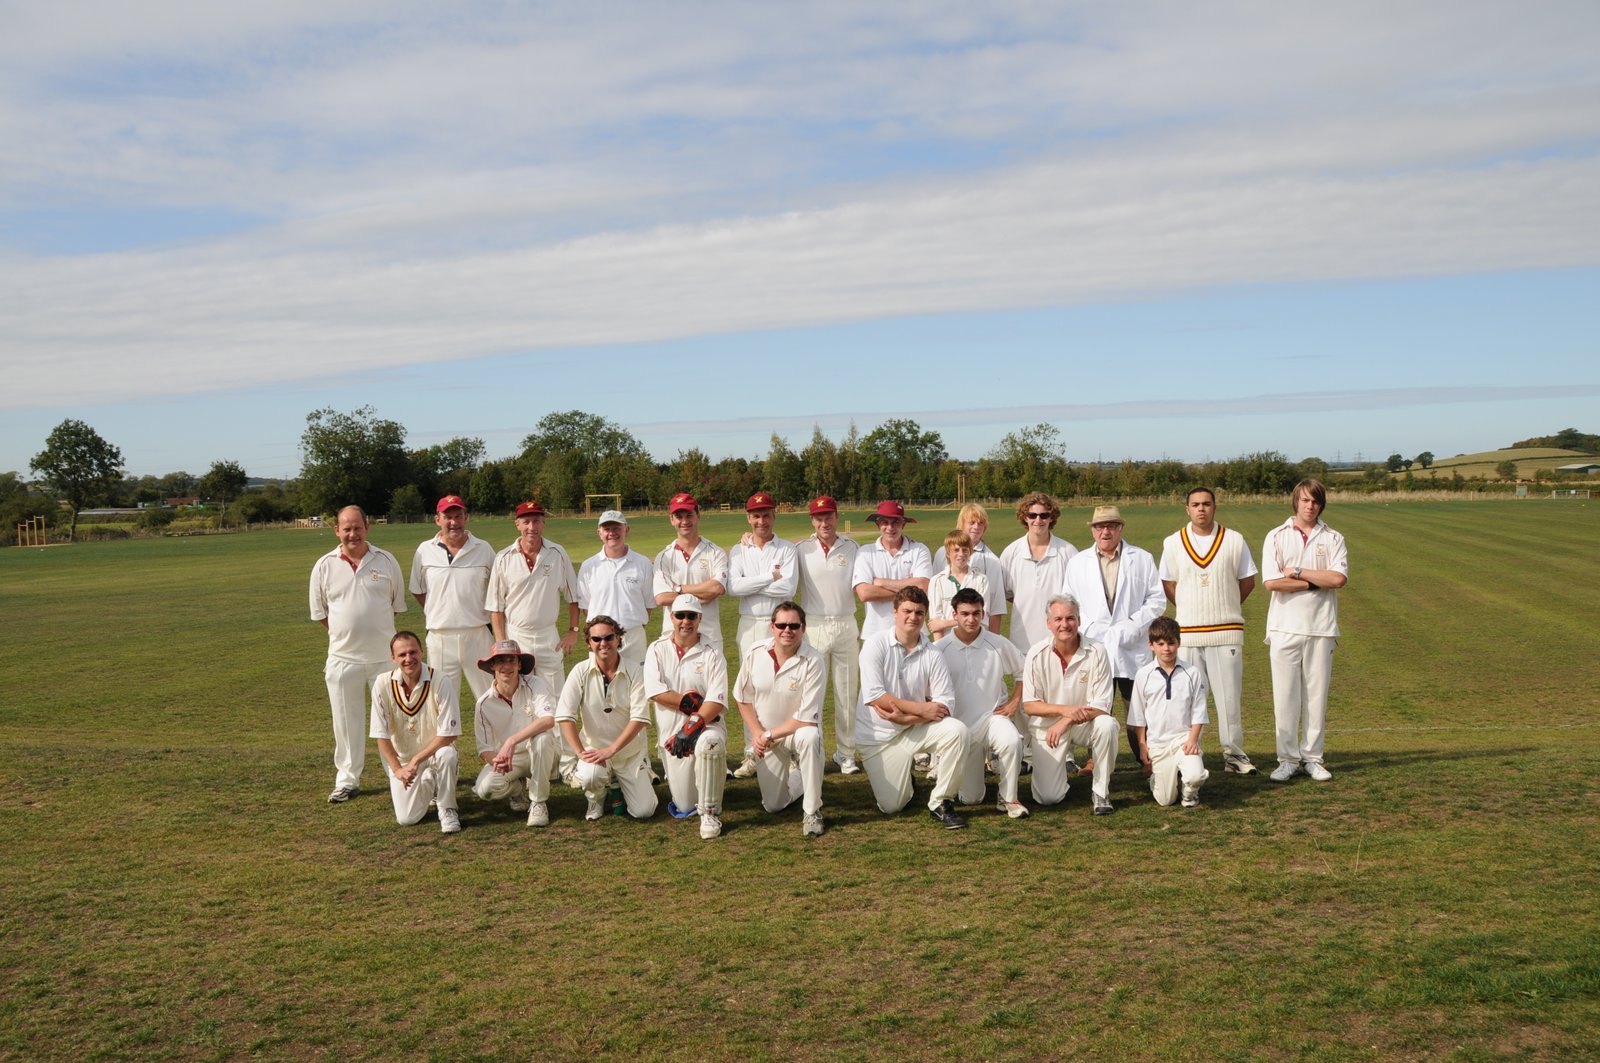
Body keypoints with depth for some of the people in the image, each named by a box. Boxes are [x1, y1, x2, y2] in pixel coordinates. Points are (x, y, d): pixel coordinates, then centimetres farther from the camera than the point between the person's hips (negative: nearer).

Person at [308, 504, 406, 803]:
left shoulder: (386, 561, 1)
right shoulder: (324, 566, 1)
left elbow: (398, 605, 9)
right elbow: (319, 612, 9)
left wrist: (375, 630, 7)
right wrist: (346, 633, 6)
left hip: (384, 654, 0)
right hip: (343, 657, 1)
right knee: (346, 722, 7)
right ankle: (347, 781, 18)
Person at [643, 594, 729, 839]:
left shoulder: (712, 653, -3)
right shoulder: (657, 649, 4)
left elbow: (717, 701, -12)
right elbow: (655, 691, -11)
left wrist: (693, 727, -25)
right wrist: (693, 703, -16)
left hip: (707, 726, -2)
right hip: (670, 731, 2)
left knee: (709, 743, -40)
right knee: (684, 806, 0)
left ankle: (710, 813, -20)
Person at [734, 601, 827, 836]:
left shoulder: (814, 662, -21)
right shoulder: (755, 654, -10)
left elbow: (808, 718, -23)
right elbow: (742, 698, 3)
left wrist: (770, 735, -18)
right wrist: (757, 733, -7)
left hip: (797, 731, -3)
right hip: (765, 737, 3)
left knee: (809, 737, -40)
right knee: (773, 806, 5)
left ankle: (812, 812, -23)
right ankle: (795, 775, 40)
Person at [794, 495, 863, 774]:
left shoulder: (851, 547, 4)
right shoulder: (800, 549, 1)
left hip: (846, 625, 1)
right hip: (813, 626, -1)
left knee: (846, 692, 8)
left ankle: (845, 752, 17)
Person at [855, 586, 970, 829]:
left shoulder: (932, 654, -7)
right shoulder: (875, 644, -12)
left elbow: (945, 704, -11)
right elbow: (874, 696, -20)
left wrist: (905, 717, -23)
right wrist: (922, 709, -21)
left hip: (916, 728, 2)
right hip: (878, 736, -2)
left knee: (956, 731, -26)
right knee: (892, 806, -6)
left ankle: (941, 803, -10)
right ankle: (884, 775, 31)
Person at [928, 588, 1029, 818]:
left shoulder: (999, 645, -4)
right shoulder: (939, 650, -8)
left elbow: (1023, 671, 11)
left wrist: (1014, 702, 1)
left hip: (992, 717, 0)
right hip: (959, 726, 0)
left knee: (1012, 741, -36)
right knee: (970, 799, 2)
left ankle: (1008, 798, -11)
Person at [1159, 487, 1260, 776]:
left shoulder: (1234, 541, 3)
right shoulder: (1173, 543, 5)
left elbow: (1247, 582, 10)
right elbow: (1168, 585, 12)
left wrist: (1225, 608, 8)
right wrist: (1191, 610, 7)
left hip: (1226, 632, -1)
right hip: (1187, 632, 1)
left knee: (1229, 697, 0)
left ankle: (1234, 755, 10)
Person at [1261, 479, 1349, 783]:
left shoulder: (1333, 539, 8)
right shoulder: (1276, 537, 5)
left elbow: (1339, 578, -8)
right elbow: (1272, 582, -8)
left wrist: (1298, 571, -7)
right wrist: (1317, 582, -5)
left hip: (1321, 626, 1)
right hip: (1285, 626, -1)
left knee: (1317, 694, 4)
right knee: (1285, 696, -1)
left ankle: (1312, 757, 14)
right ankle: (1288, 759, 8)